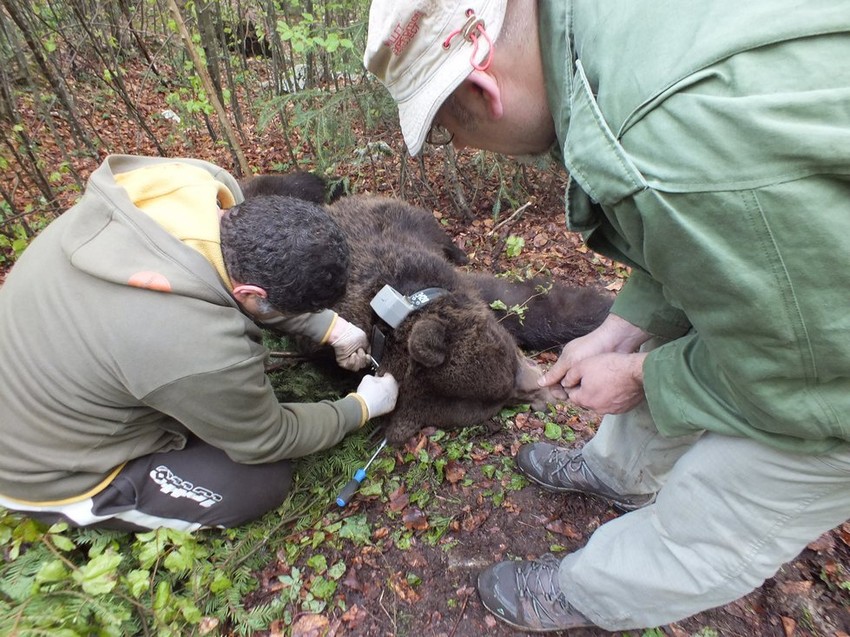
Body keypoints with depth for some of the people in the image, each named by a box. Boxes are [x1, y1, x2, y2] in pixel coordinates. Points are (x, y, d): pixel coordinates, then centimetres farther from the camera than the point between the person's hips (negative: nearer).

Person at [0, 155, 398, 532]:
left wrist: (331, 328, -4)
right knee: (265, 482, -3)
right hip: (51, 476, -6)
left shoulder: (194, 185, -22)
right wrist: (361, 408, -6)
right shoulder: (202, 350, -41)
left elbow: (259, 268, -1)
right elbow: (266, 440, -19)